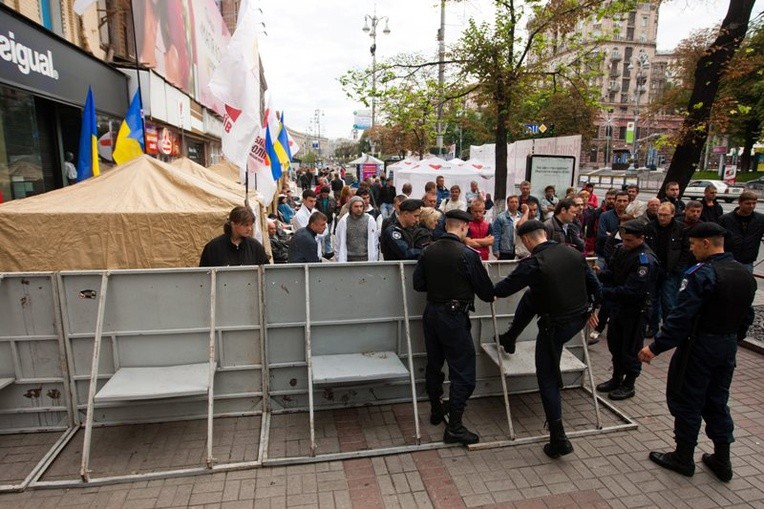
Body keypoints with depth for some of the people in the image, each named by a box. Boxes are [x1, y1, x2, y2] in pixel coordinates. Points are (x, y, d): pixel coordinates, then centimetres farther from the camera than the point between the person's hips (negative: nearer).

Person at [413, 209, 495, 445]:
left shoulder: (429, 250, 0)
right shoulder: (468, 255, -15)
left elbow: (418, 283, 4)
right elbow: (486, 291, -7)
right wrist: (490, 294, 15)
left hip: (431, 313, 7)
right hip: (454, 316, -6)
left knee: (434, 364, 20)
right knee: (463, 371, 3)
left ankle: (436, 410, 37)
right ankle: (454, 427, 5)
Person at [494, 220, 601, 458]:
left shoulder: (533, 264, -20)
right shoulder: (574, 253, -2)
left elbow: (504, 288, -8)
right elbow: (595, 286, 8)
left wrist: (491, 291, 15)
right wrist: (591, 309, 26)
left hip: (555, 326, -7)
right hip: (580, 317, 7)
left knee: (548, 380, 9)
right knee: (530, 297, 26)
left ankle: (559, 440, 11)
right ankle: (510, 338, 44)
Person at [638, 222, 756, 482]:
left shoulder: (702, 274, -22)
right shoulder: (745, 274, 5)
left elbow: (681, 316, -26)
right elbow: (747, 316, 14)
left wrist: (656, 347, -22)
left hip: (699, 346, -8)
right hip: (728, 347, 8)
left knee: (686, 402, 7)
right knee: (717, 402, 19)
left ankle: (683, 458, 20)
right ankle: (722, 461, 29)